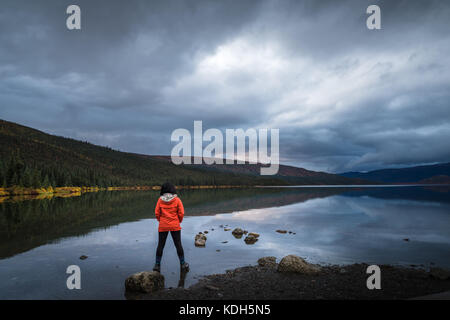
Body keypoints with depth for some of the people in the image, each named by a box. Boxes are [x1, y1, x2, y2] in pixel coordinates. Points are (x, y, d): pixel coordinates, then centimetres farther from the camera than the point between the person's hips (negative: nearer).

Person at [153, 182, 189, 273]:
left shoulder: (160, 200, -1)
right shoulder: (177, 200, -4)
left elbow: (157, 213, -2)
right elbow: (181, 213, -6)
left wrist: (161, 221, 13)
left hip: (163, 226, 1)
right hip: (175, 226, -1)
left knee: (160, 245, 9)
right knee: (178, 245, 7)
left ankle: (157, 265, 11)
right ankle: (183, 264, 13)